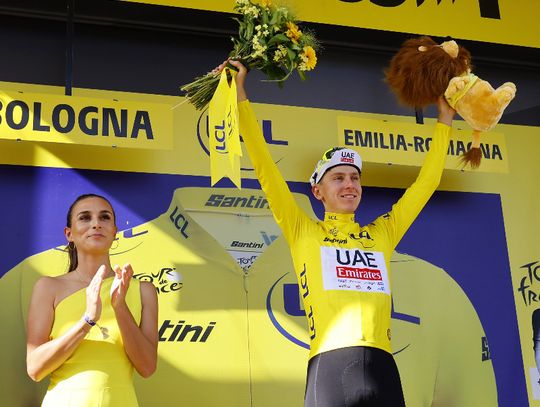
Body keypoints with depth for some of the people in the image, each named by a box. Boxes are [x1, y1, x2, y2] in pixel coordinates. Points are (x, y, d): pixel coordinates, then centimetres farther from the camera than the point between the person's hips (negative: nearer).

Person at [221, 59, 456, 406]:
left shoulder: (381, 234, 19)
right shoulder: (303, 231, 11)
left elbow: (426, 183, 27)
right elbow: (264, 166, 8)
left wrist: (444, 122, 32)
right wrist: (241, 95, 7)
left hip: (381, 367, 3)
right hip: (329, 367, -3)